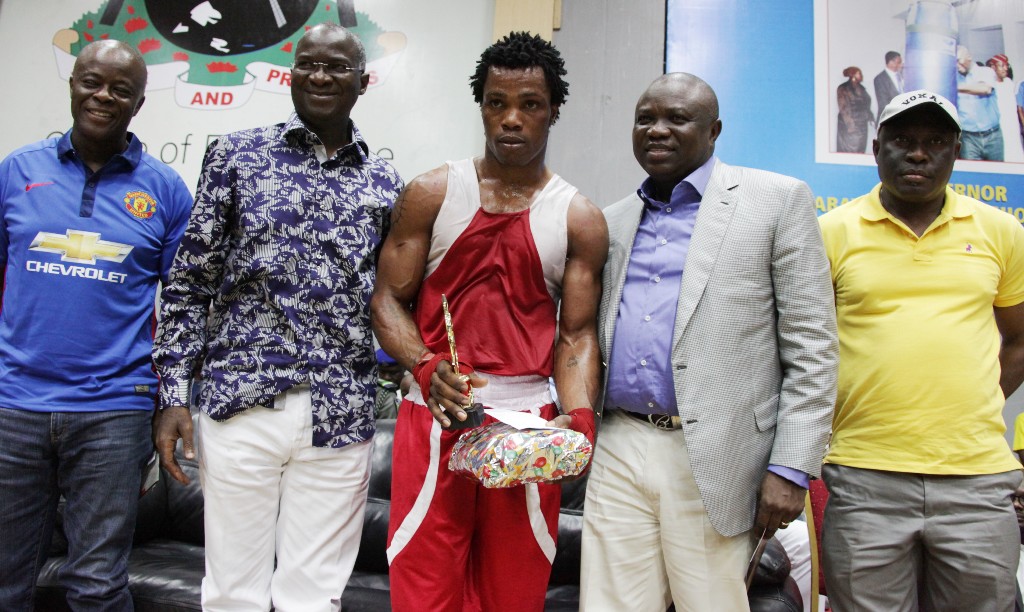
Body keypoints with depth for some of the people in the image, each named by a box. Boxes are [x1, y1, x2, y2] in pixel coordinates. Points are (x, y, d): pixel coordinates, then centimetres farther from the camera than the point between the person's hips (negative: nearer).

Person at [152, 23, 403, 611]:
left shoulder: (386, 184, 7)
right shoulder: (237, 154, 5)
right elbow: (190, 281, 5)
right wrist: (174, 394, 0)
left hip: (341, 418, 1)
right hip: (240, 403, 0)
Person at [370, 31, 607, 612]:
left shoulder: (580, 219, 4)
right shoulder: (432, 193, 4)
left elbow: (577, 334, 2)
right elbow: (388, 298, 2)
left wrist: (580, 417, -14)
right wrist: (425, 366, -16)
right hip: (436, 415, 0)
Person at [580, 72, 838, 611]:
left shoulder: (777, 201, 0)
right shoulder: (613, 220, 14)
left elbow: (812, 349, -4)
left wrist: (790, 468, -9)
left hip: (712, 460, -4)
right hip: (619, 451, 4)